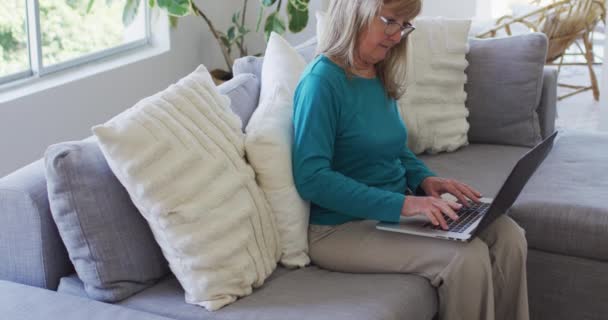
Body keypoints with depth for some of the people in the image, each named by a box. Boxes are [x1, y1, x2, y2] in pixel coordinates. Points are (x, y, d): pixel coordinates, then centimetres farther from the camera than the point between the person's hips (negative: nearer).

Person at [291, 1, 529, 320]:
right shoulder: (322, 81, -17)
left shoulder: (380, 78, 8)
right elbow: (312, 179, -24)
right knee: (467, 257, -24)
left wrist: (424, 179, -1)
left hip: (394, 210, 8)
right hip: (343, 227, -8)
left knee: (508, 236, -9)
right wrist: (401, 204, -28)